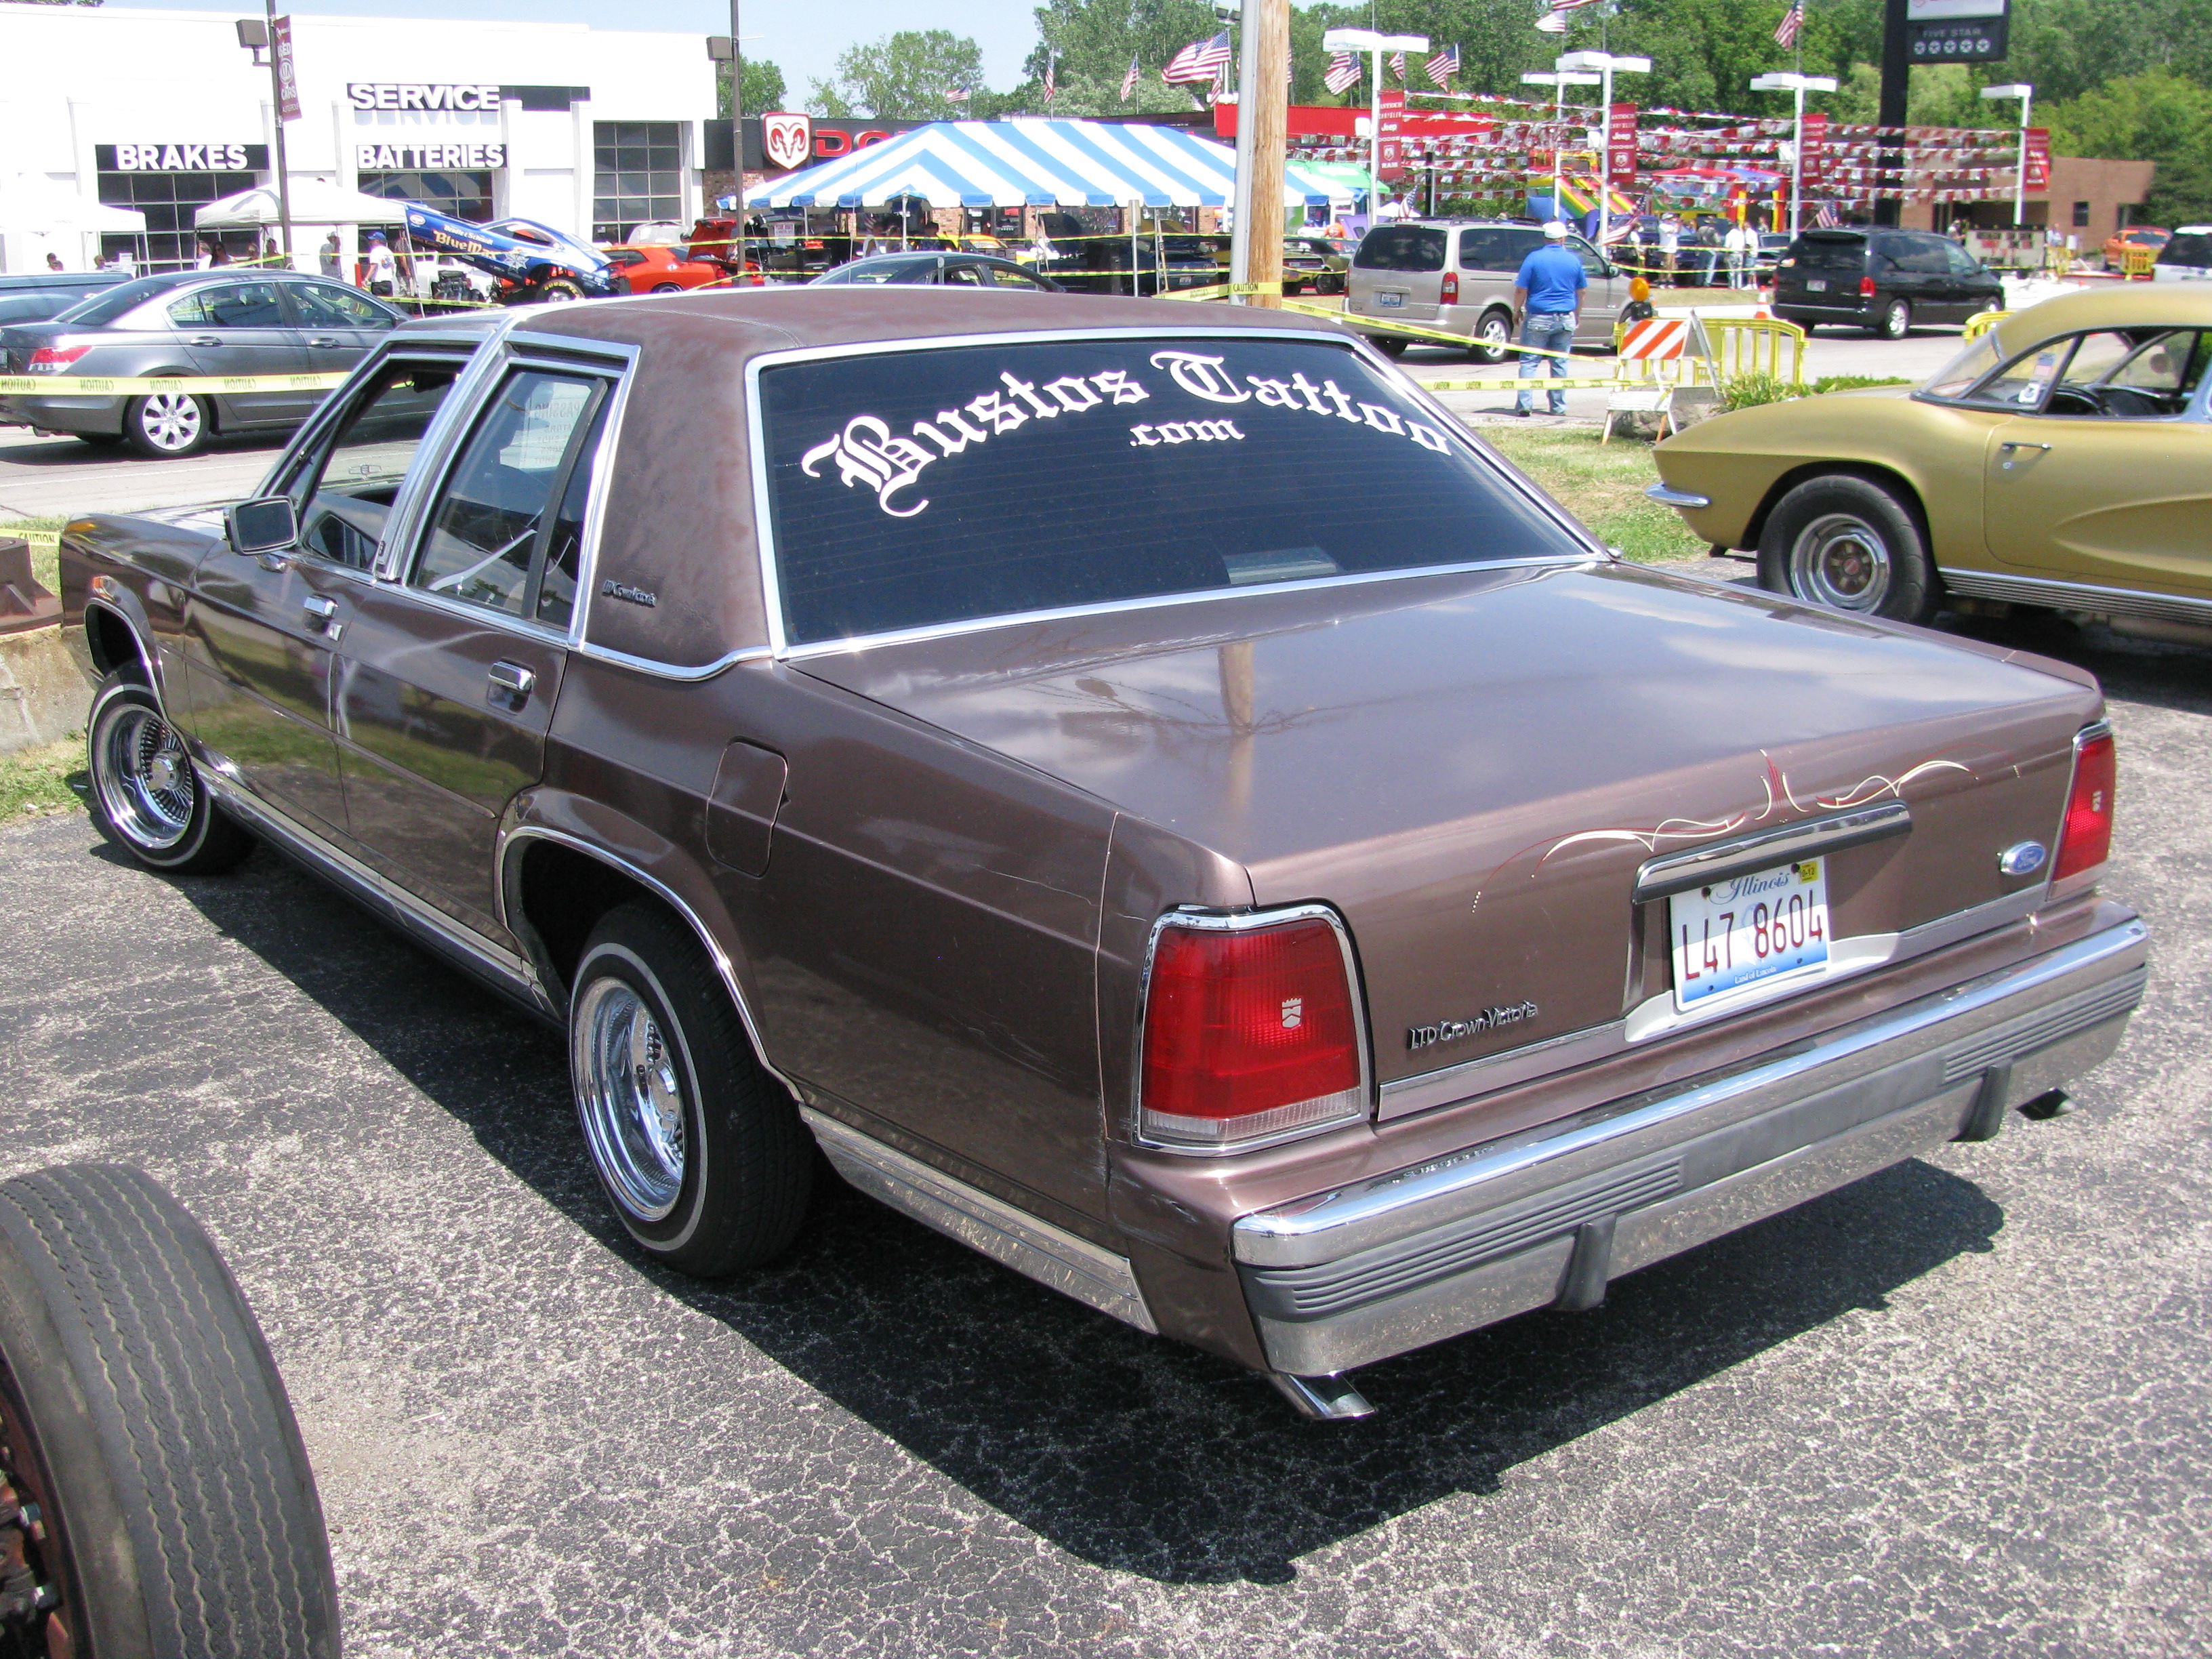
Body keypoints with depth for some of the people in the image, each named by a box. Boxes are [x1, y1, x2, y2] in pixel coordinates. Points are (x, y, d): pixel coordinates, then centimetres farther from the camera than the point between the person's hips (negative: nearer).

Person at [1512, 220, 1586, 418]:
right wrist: (1576, 314, 26)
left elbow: (1521, 290, -8)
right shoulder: (1574, 260, 4)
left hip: (1538, 318, -3)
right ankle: (1559, 407, 11)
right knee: (1560, 363, 10)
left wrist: (1517, 310, 8)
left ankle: (1524, 404, -8)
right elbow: (1581, 292, 13)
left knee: (1529, 362, 1)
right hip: (1565, 319, 3)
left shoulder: (1534, 259, -6)